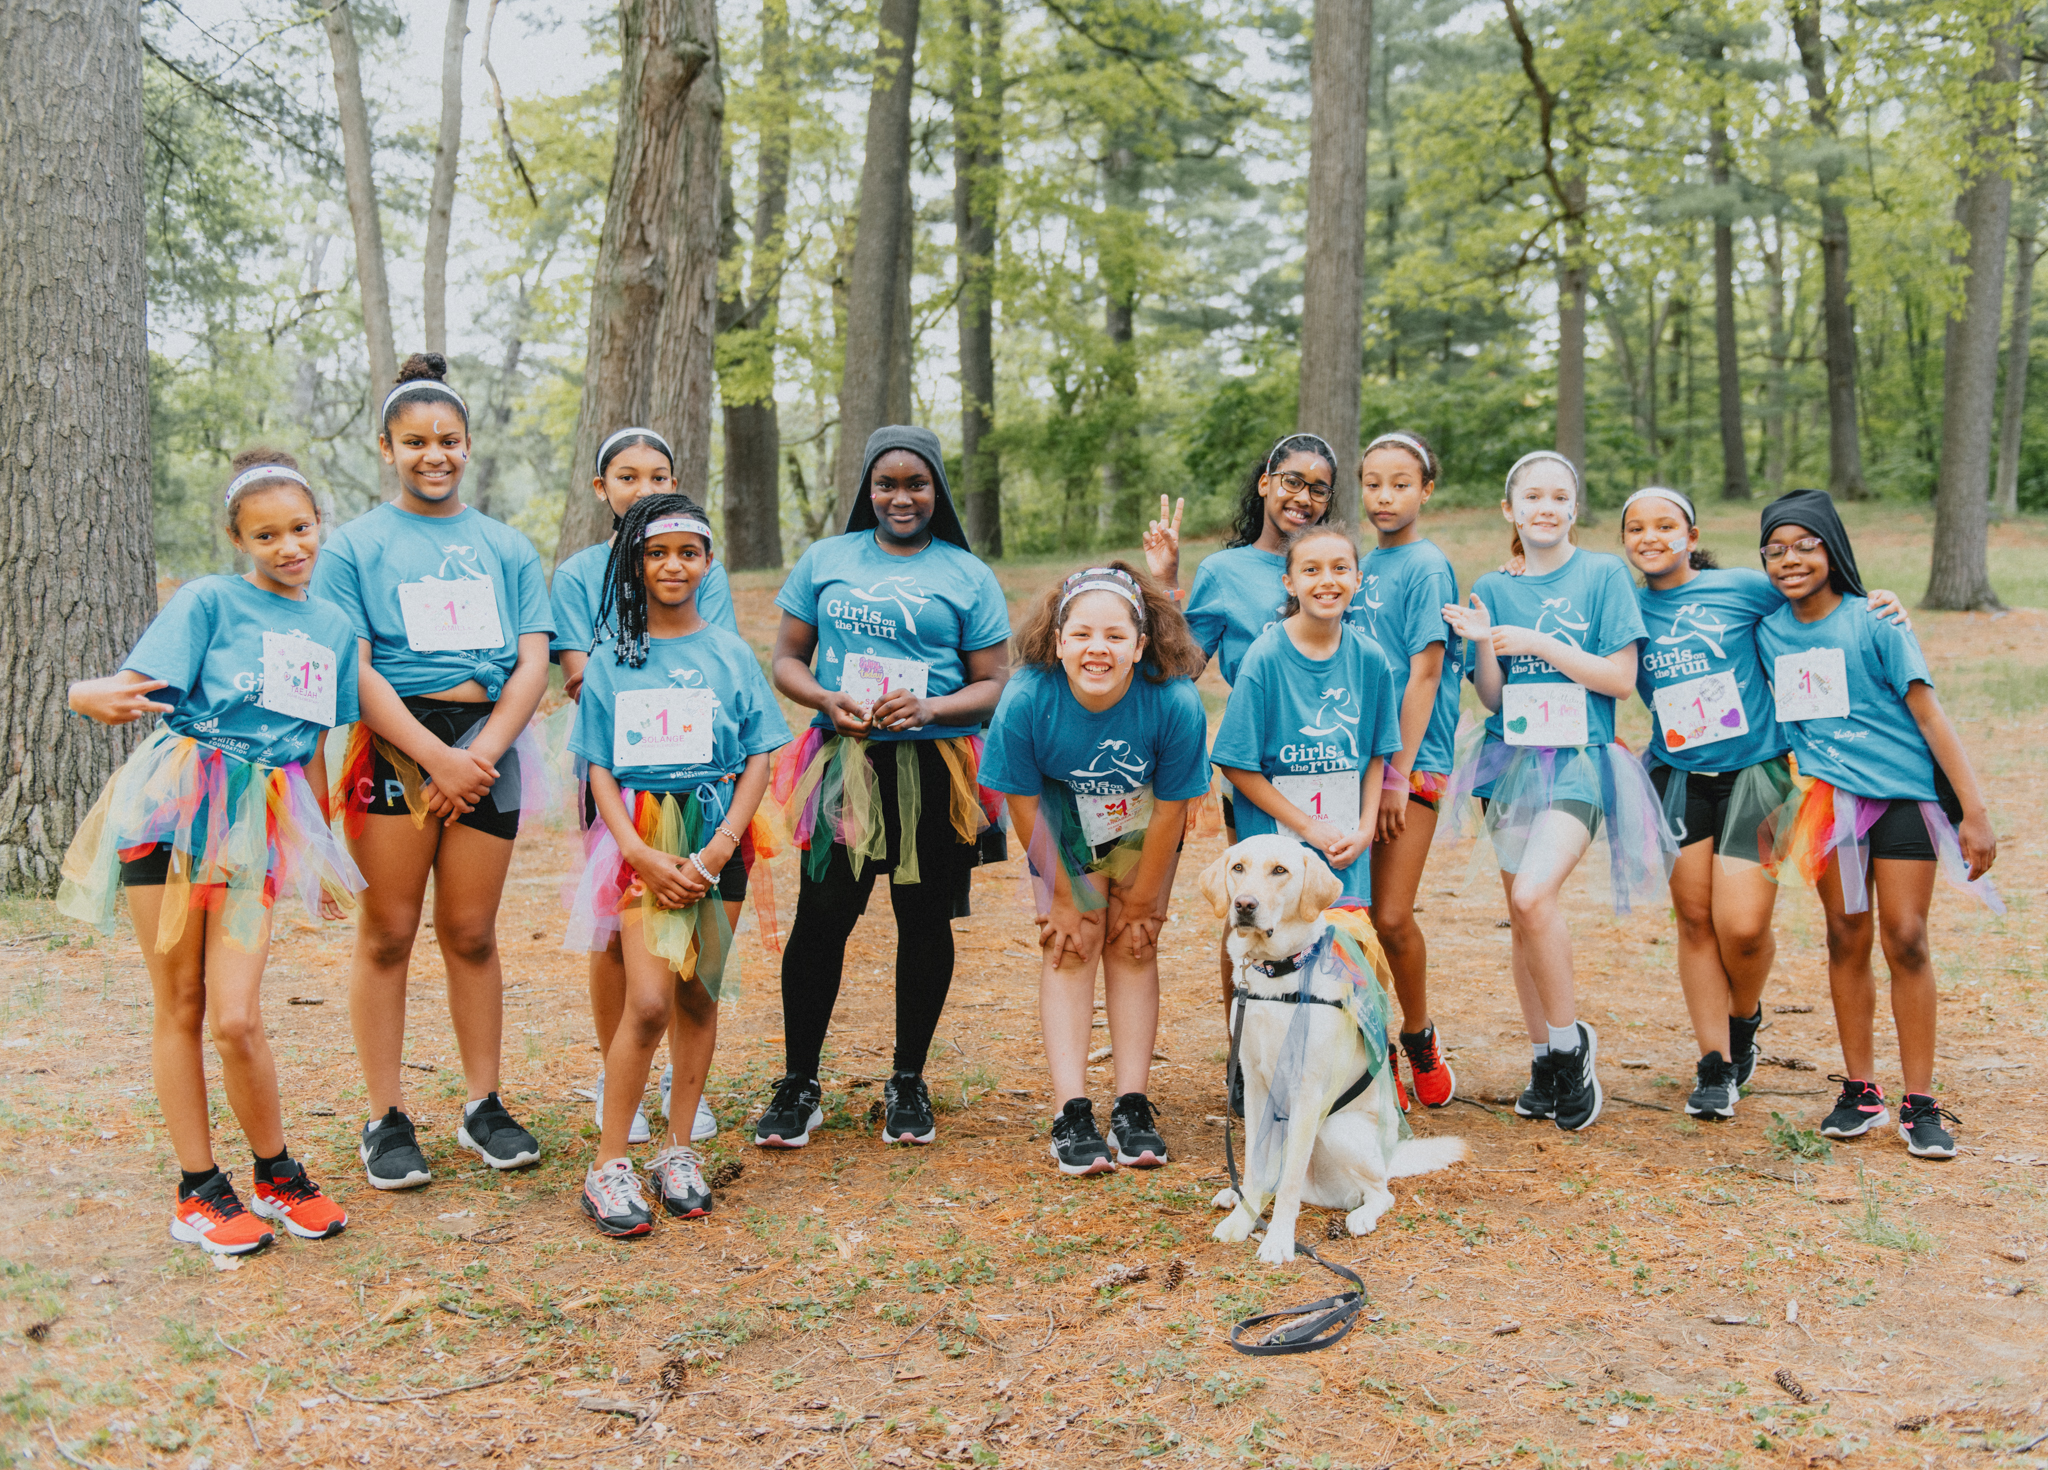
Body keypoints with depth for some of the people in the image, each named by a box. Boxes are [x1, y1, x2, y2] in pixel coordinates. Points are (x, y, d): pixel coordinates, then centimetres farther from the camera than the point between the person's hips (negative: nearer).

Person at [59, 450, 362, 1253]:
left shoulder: (332, 626, 12)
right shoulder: (208, 601, -3)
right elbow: (136, 688, -12)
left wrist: (324, 851, 21)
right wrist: (98, 698, -35)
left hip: (261, 819, 3)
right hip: (174, 802, -2)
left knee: (236, 1019, -6)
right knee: (179, 1006, 5)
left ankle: (277, 1175, 14)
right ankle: (198, 1189, 18)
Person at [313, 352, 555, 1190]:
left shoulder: (505, 546, 13)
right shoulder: (357, 545, 5)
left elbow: (533, 662, 6)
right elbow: (354, 670, -5)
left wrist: (481, 755, -9)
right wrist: (436, 757, -14)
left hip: (488, 747, 2)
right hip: (395, 743, -2)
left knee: (471, 934, 7)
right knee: (388, 934, 1)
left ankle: (483, 1106, 18)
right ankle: (386, 1119, 11)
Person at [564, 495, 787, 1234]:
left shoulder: (730, 656, 7)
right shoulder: (610, 660, 6)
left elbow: (757, 760, 4)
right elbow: (599, 768, 3)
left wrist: (719, 848, -10)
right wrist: (642, 854, -11)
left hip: (717, 836, 2)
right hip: (642, 838, -1)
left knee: (698, 995, 4)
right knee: (649, 1000, -12)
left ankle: (678, 1149, 17)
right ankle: (609, 1163, -1)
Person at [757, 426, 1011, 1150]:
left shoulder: (968, 575, 8)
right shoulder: (825, 560, 12)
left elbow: (993, 684, 5)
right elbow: (786, 659, 13)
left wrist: (928, 709, -14)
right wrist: (828, 700, -8)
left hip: (934, 770, 0)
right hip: (843, 765, 0)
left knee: (925, 921, 6)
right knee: (820, 919, -3)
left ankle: (908, 1082, 22)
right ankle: (798, 1084, 11)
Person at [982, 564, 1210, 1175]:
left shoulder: (1175, 703, -32)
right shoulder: (1026, 700, -31)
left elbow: (1170, 809, -18)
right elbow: (1023, 802, -16)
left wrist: (1140, 901, -7)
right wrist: (1062, 895, -8)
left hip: (1141, 823, 0)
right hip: (1064, 822, 0)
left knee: (1132, 946, -3)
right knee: (1069, 946, -6)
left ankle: (1132, 1109, 3)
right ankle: (1072, 1113, -4)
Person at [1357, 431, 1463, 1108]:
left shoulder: (1428, 566, -6)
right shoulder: (1367, 565, 13)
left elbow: (1424, 674, -11)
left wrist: (1399, 773, -13)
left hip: (1414, 761, -6)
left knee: (1392, 917, -6)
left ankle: (1419, 1035, 18)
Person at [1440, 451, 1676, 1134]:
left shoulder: (1604, 575, 0)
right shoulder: (1492, 588, 9)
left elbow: (1621, 678, -6)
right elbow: (1492, 697, 7)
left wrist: (1536, 642, -13)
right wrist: (1483, 643, -12)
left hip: (1580, 758, -4)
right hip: (1513, 757, 4)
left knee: (1535, 893, -23)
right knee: (1522, 915, 6)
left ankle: (1572, 1041, -5)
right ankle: (1546, 1062, 19)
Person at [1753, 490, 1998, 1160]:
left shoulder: (1874, 622, -8)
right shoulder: (1768, 633, 5)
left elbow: (1929, 714, -10)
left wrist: (1975, 813, -14)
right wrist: (1770, 812, 16)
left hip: (1903, 793, -4)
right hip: (1827, 797, 4)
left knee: (1905, 939, -5)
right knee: (1846, 939, 6)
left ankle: (1921, 1103, 4)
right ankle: (1860, 1090, 18)